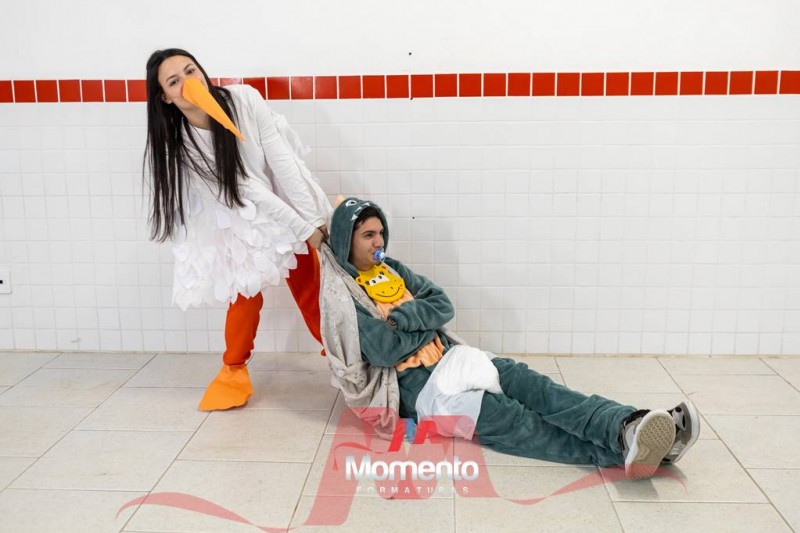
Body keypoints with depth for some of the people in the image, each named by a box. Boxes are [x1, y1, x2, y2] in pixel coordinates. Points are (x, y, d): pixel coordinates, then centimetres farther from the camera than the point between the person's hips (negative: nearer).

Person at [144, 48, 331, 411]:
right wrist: (302, 228, -26)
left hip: (292, 211, 1)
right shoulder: (178, 146, -22)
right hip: (240, 224, -1)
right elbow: (245, 191, -25)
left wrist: (314, 219, -25)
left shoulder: (244, 99, -20)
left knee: (312, 290, 5)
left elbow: (282, 160, -21)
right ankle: (234, 370, 23)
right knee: (245, 296, -1)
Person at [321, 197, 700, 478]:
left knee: (535, 387, -18)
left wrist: (408, 314, -12)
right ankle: (626, 449, -40)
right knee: (514, 421, -25)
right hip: (416, 386, -7)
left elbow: (444, 306, 8)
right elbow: (385, 350, -19)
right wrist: (425, 324, -3)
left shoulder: (390, 269, 15)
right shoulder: (343, 295, -8)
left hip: (451, 357, 8)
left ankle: (628, 429, -36)